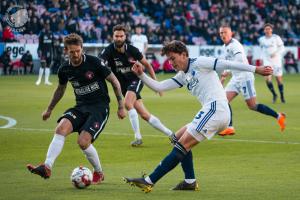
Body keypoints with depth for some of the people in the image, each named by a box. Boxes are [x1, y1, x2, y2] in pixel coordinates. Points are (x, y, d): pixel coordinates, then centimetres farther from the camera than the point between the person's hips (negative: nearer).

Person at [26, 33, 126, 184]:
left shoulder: (94, 62, -13)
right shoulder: (65, 69, 2)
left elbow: (115, 82, -3)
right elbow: (60, 89, 23)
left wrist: (121, 107, -1)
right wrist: (49, 109, 33)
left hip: (100, 107, -5)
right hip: (81, 106, 5)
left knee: (83, 142, -20)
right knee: (61, 128, -24)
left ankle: (99, 173, 6)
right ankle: (47, 167, -30)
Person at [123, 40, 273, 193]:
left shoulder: (199, 63, -1)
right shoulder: (183, 76, 23)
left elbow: (226, 64, -4)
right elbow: (158, 87, 20)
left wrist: (256, 69, -8)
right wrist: (141, 74, 6)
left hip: (215, 109, -9)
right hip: (211, 112, 9)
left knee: (181, 146, -10)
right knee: (179, 138, 17)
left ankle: (149, 182, -11)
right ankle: (190, 182, 10)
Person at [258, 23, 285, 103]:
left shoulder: (276, 38, -5)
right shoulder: (261, 39, 5)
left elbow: (282, 48, -3)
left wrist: (276, 53, -18)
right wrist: (262, 58, 13)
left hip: (276, 60, -2)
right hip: (267, 61, 2)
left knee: (279, 78, 2)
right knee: (268, 79, -12)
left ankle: (282, 96, 19)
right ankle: (274, 94, 7)